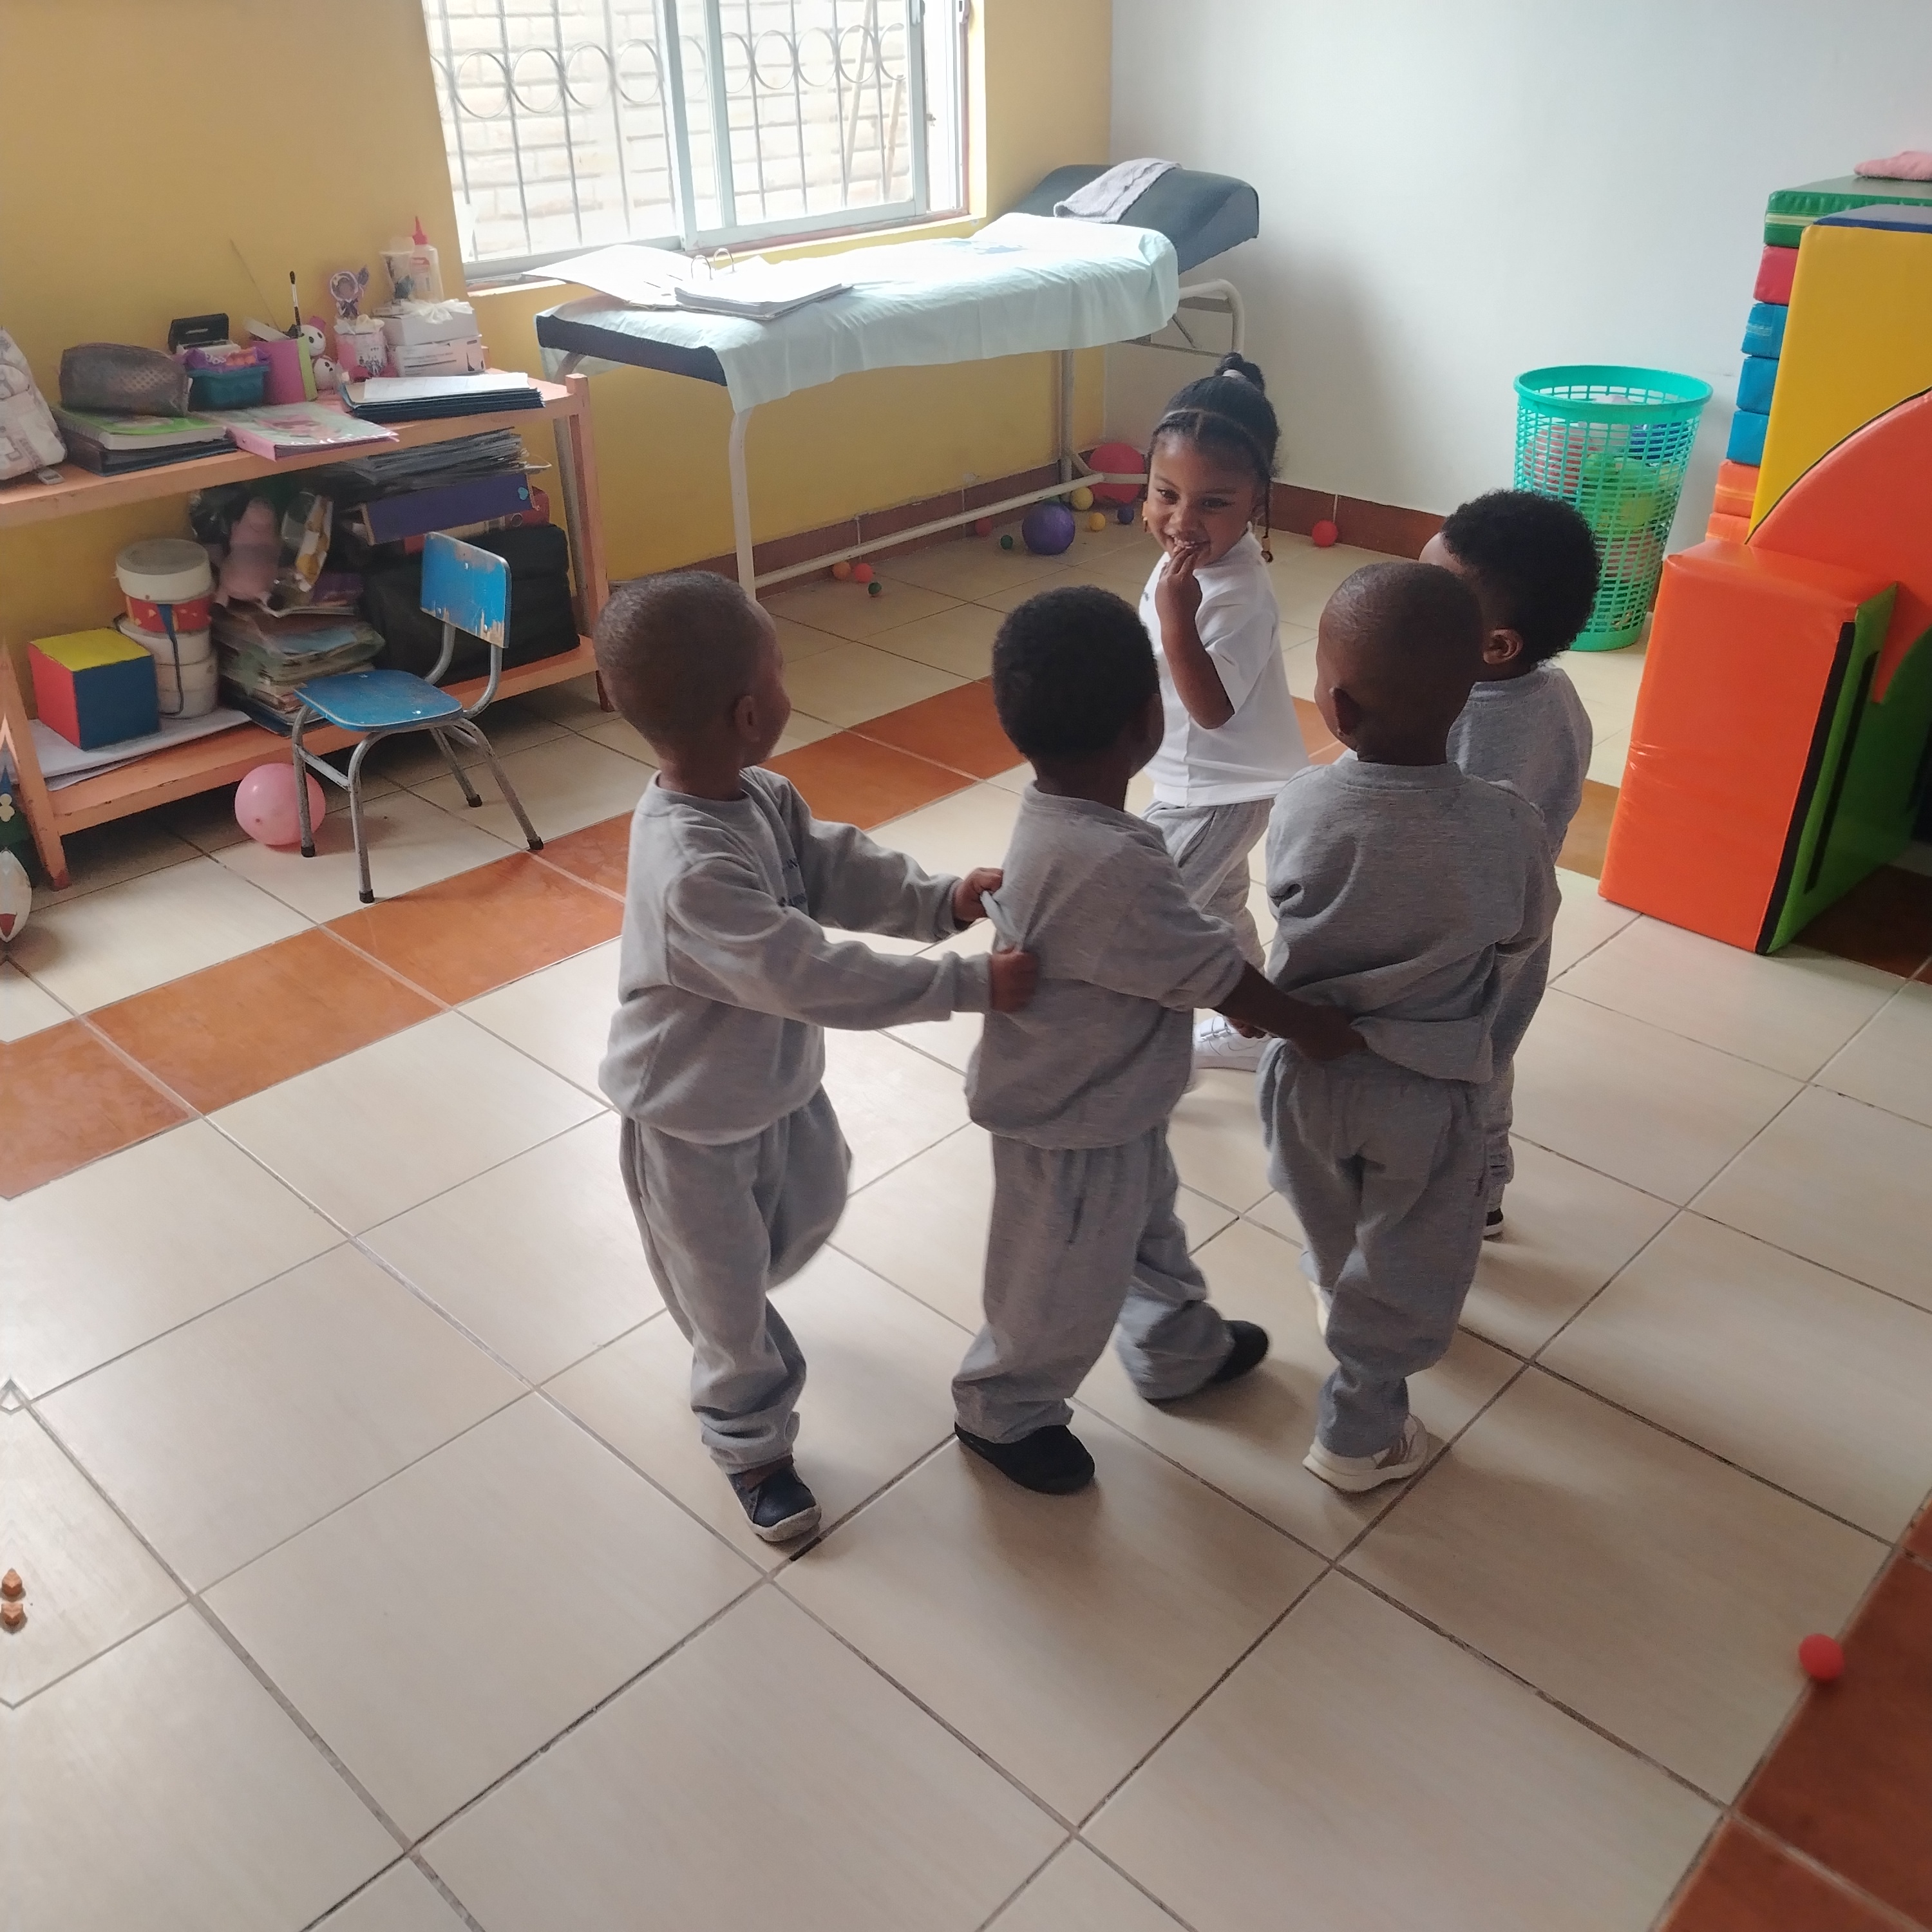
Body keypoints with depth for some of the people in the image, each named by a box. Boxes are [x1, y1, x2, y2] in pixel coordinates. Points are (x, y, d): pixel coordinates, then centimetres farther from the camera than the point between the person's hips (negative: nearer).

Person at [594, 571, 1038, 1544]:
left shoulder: (755, 795, -12)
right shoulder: (692, 874, -40)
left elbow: (835, 869, -4)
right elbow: (816, 975, -39)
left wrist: (938, 900, -20)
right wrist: (966, 984, -33)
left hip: (779, 1078, 9)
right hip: (696, 1124, -8)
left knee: (812, 1207, 31)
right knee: (729, 1297, 14)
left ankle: (730, 1298, 62)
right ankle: (750, 1447, 40)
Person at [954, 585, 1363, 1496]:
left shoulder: (1057, 815, -9)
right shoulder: (1111, 868, -40)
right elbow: (1224, 979, -25)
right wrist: (1325, 1029, -9)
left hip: (1109, 1101, 9)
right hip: (1073, 1127, -9)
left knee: (1147, 1232, 32)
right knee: (1066, 1289, 17)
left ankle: (1180, 1350, 57)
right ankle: (1002, 1412, 42)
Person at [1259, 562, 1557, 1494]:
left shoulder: (1299, 805, -22)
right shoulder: (1507, 827, -24)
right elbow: (1525, 936, -5)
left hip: (1306, 1068, 3)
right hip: (1426, 1091, -2)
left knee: (1331, 1225, 31)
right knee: (1407, 1263, 20)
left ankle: (1336, 1298, 60)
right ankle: (1359, 1433, 34)